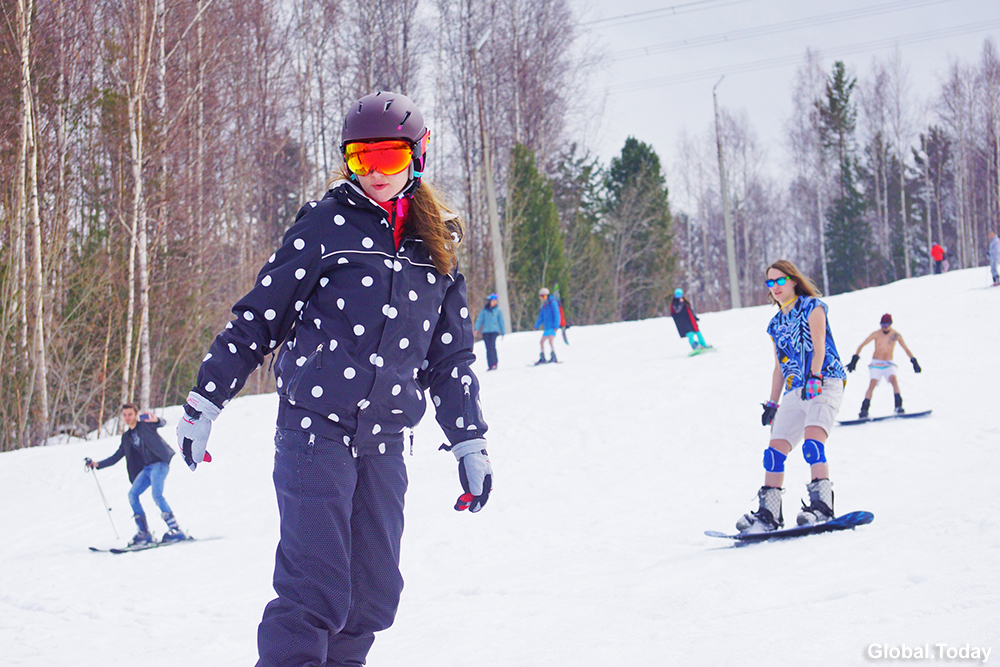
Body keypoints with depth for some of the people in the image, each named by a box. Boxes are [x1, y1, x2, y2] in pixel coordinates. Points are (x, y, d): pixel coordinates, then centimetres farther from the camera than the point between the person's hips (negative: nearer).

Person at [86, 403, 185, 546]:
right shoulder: (127, 437, 19)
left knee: (156, 494, -24)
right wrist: (97, 464, 14)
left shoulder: (145, 424, 2)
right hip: (146, 468, 7)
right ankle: (144, 534, -3)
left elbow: (162, 423, -15)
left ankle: (175, 530, -22)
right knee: (132, 494, -7)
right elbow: (116, 457, 23)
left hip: (159, 463, -7)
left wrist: (156, 420, -39)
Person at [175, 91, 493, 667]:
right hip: (315, 429, -5)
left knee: (375, 595, 5)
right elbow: (258, 317, 1)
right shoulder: (327, 224, -1)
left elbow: (451, 356, 19)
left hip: (384, 443, 5)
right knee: (316, 589, -13)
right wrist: (204, 402, -1)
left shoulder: (437, 247, 12)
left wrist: (470, 442, 14)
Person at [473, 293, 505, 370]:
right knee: (488, 348, 1)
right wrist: (476, 328, -10)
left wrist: (502, 332, 14)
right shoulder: (484, 310, 7)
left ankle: (494, 364, -20)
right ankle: (490, 365, 5)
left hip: (494, 330, -2)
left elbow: (501, 322, 13)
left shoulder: (498, 311, 8)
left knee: (492, 346, -19)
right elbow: (479, 319, 3)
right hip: (485, 331, 2)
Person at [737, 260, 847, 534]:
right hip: (795, 392, 7)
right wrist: (772, 404, 20)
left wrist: (814, 378, -24)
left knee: (812, 442, -27)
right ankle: (769, 513, 1)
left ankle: (821, 504, -33)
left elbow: (819, 348, -9)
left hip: (824, 384, -7)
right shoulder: (776, 324, 21)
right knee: (774, 451, -3)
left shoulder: (812, 306, 2)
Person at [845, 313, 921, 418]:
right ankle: (864, 410, -22)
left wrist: (914, 361, -3)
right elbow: (861, 345, -5)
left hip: (889, 364, 1)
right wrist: (854, 360, -10)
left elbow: (906, 349, 3)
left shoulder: (895, 335, -5)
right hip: (876, 364, -1)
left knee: (893, 379, -26)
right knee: (873, 383, -20)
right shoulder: (876, 334, -9)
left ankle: (898, 406, -30)